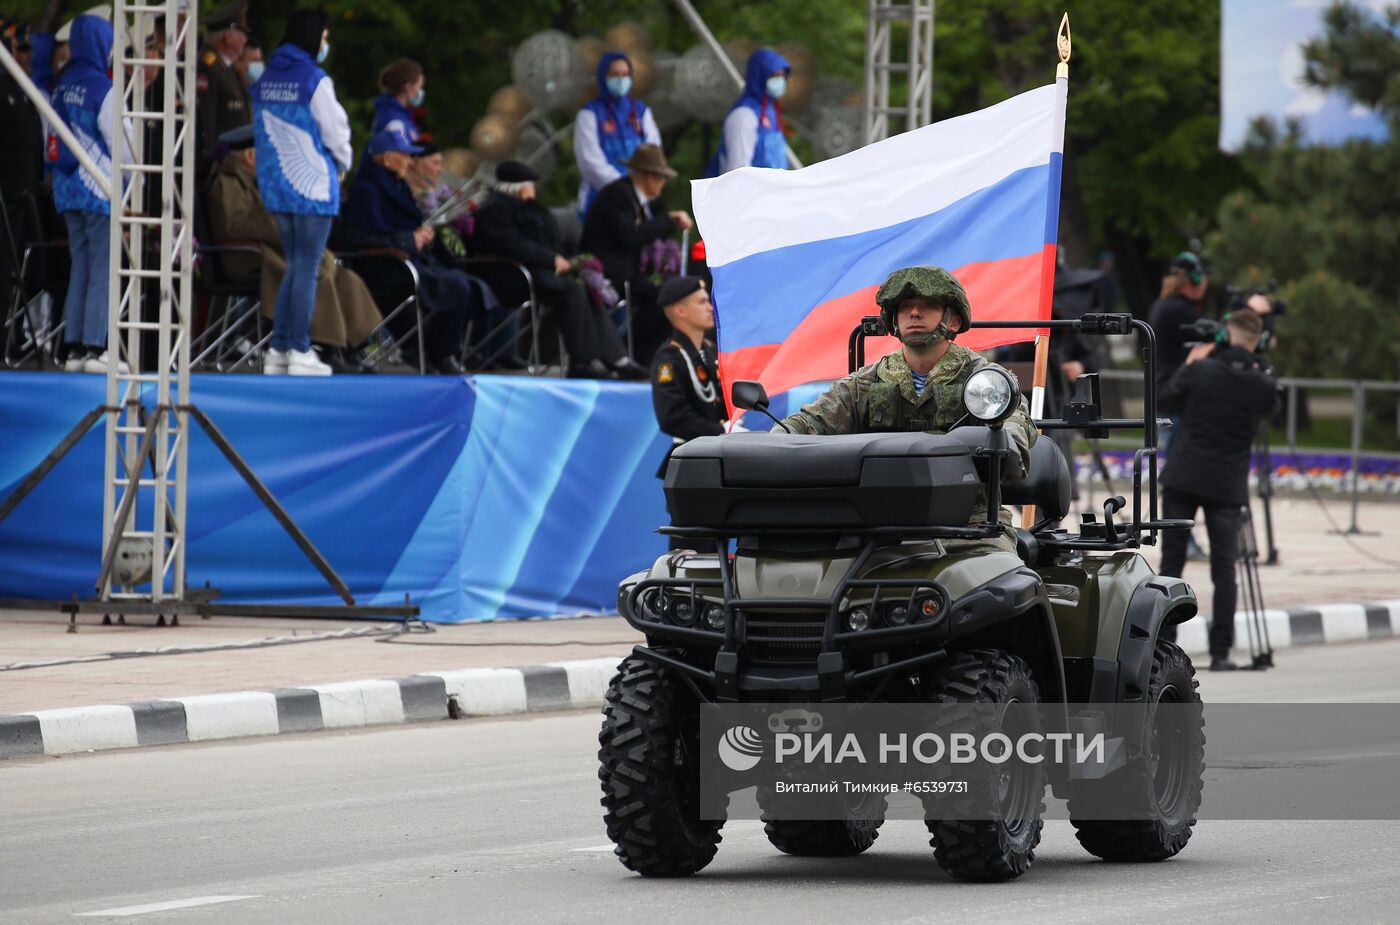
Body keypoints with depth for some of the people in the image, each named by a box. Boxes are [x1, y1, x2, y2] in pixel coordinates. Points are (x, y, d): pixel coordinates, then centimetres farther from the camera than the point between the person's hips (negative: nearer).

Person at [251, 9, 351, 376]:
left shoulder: (265, 80, 9)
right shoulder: (314, 81, -13)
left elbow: (261, 130, 13)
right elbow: (335, 131, -9)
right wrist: (342, 164, 11)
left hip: (275, 184, 7)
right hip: (312, 183, -7)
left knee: (295, 266, 15)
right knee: (306, 268, -2)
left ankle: (278, 348, 12)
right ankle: (299, 350, -3)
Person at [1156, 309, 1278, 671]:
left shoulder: (1201, 370, -7)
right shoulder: (1262, 384, -5)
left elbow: (1164, 401, 8)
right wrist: (1258, 365, 17)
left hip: (1183, 479, 0)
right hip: (1227, 486, 1)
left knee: (1171, 563, 5)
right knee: (1224, 569, 2)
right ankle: (1220, 652, -4)